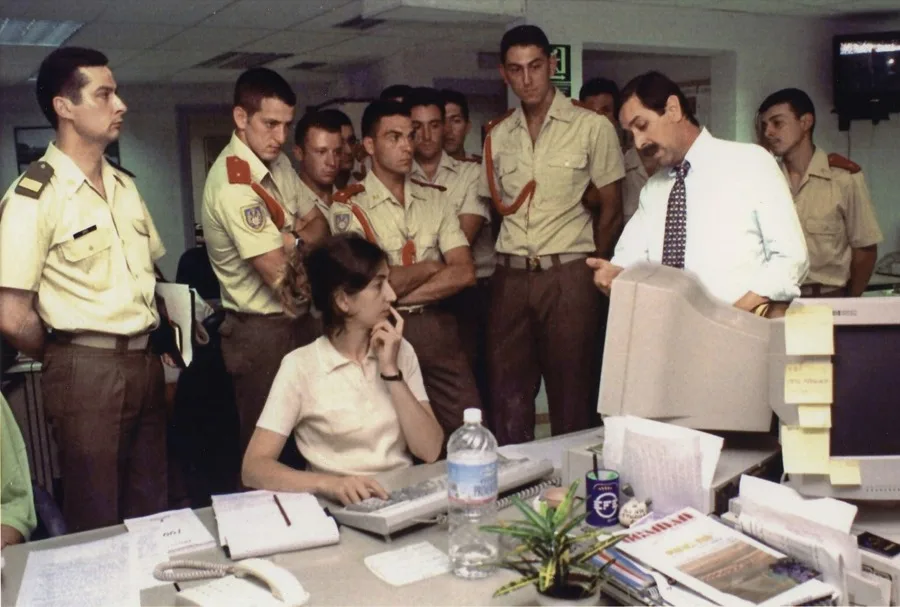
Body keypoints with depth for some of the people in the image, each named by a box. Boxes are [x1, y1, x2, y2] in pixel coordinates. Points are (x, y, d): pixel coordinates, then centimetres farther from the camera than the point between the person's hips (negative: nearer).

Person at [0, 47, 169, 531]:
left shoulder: (125, 185, 11)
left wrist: (146, 344, 10)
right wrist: (68, 360, 1)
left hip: (146, 363, 7)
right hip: (86, 371, -6)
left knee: (152, 513, 15)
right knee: (97, 525, 7)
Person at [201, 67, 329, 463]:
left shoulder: (279, 163, 4)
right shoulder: (233, 185, -23)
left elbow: (318, 223, 10)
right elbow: (281, 275, -25)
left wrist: (295, 240, -13)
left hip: (300, 319, 8)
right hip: (263, 332, -8)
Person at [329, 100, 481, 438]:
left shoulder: (434, 199, 8)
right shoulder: (348, 207, -5)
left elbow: (464, 272, -2)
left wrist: (397, 295, -13)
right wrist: (428, 267, -4)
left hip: (439, 328, 4)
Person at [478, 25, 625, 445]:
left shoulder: (592, 128, 0)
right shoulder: (498, 136, 12)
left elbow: (611, 207, 3)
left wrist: (592, 267, 2)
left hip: (568, 275, -4)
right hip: (510, 276, 4)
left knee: (571, 391, 3)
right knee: (507, 390, 8)